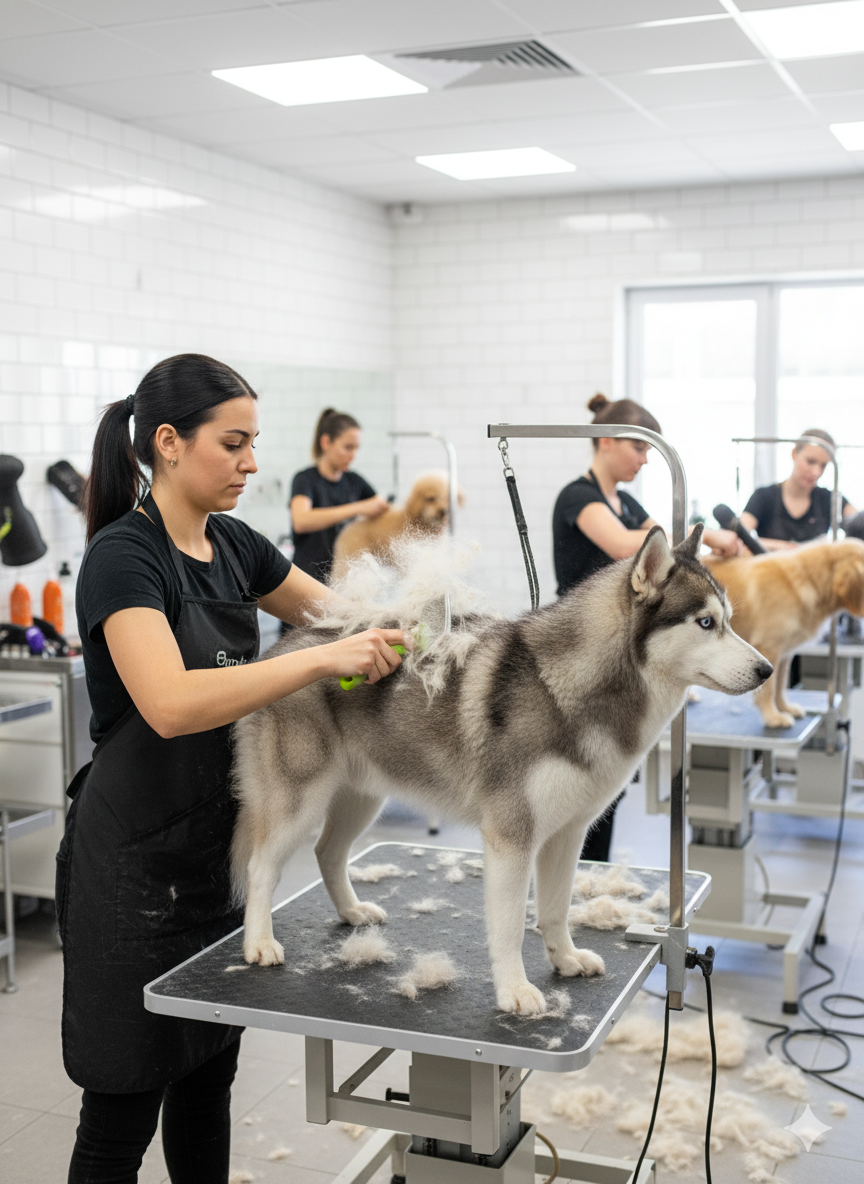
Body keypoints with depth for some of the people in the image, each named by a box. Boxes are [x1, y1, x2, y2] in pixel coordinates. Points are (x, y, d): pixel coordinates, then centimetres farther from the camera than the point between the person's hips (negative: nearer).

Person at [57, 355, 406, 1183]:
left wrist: (393, 625, -4)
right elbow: (172, 704, -35)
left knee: (209, 1072, 20)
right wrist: (325, 658, -35)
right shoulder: (122, 556, -19)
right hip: (136, 863, -8)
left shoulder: (232, 544, 5)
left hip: (221, 848, 8)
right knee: (125, 1104, 6)